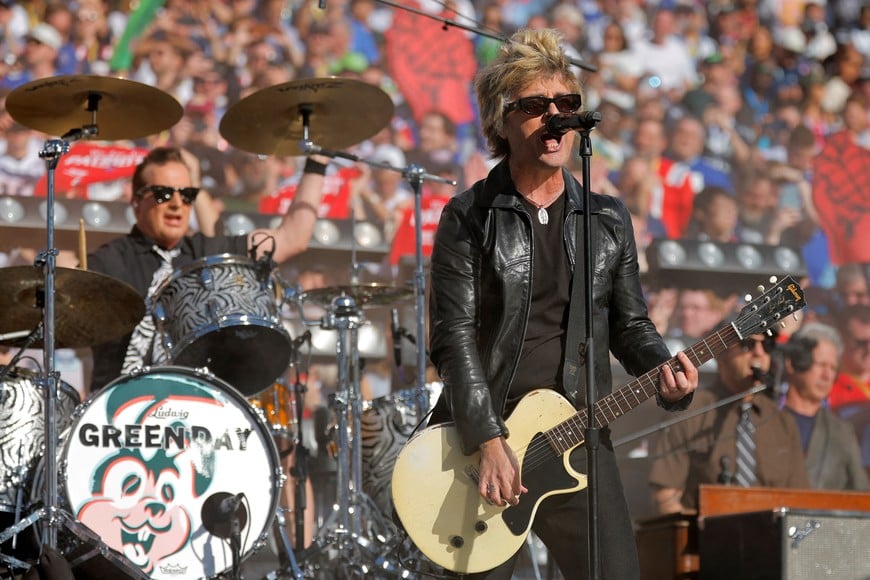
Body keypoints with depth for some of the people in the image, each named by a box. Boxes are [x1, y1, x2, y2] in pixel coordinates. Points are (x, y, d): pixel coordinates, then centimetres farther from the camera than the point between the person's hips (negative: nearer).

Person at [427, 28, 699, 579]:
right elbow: (454, 335, -8)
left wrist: (665, 370, -8)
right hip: (483, 435, -3)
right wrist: (489, 441, -17)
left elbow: (630, 324, 14)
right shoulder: (468, 218, -1)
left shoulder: (608, 221, 11)